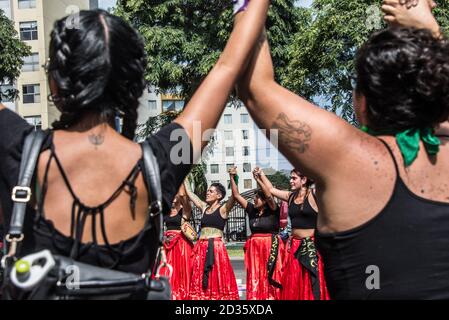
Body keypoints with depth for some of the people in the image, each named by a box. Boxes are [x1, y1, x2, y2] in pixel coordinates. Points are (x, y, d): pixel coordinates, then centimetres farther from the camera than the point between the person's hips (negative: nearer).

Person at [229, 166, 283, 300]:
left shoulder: (273, 211, -5)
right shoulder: (252, 210, 7)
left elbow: (269, 196, -23)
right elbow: (236, 195, 8)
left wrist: (258, 180, -29)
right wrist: (232, 178, 0)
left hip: (271, 249, -5)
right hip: (254, 249, 5)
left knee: (271, 280, -3)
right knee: (255, 280, 5)